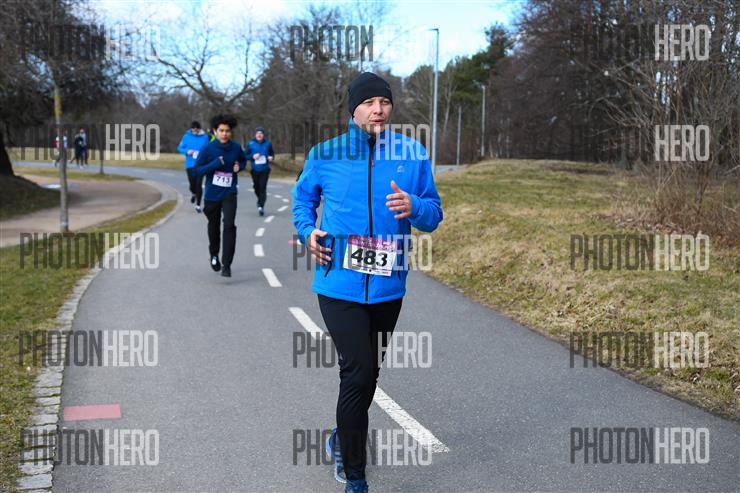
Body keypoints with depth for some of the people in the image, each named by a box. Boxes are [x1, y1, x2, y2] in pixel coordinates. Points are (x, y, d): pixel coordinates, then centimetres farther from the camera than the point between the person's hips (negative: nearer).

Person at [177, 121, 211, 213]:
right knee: (192, 184, 0)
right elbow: (179, 148, 7)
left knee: (199, 184, -4)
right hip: (190, 164, 1)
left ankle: (198, 205, 7)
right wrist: (187, 151, -11)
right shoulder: (186, 136, -1)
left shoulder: (205, 137, -2)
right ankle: (193, 194, 37)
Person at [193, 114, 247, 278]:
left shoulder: (236, 148, -4)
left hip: (229, 193, 0)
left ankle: (226, 264, -12)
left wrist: (239, 166, -6)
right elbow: (196, 171, -10)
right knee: (214, 227, 17)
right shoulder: (207, 148, -10)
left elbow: (243, 160, 16)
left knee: (229, 225, -17)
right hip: (212, 194, 0)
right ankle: (214, 255, 43)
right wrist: (215, 164, -23)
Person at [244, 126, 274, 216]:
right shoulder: (250, 144, 0)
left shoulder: (268, 143, 3)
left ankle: (261, 206, -13)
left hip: (265, 169, -1)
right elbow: (245, 155, 2)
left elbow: (272, 153, 16)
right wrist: (252, 157, -16)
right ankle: (260, 200, 38)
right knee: (256, 187, 10)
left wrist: (271, 157, -6)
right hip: (255, 169, 1)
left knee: (263, 187, -11)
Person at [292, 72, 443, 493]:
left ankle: (344, 439, 46)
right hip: (340, 284, -3)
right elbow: (303, 198, 15)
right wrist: (307, 231, -4)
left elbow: (434, 215, 3)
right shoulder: (325, 154, -1)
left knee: (366, 373, 19)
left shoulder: (413, 155, 1)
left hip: (388, 286, 3)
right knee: (360, 374, -9)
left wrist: (414, 207, -19)